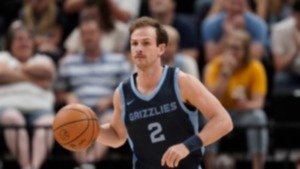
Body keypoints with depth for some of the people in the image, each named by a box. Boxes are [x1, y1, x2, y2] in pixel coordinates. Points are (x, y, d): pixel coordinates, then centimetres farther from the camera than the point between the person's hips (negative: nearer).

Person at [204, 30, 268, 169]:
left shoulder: (255, 68, -11)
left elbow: (258, 102, -17)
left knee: (258, 116, -32)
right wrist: (225, 73, -31)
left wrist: (245, 104, -40)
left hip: (244, 113, 0)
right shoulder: (215, 66, -12)